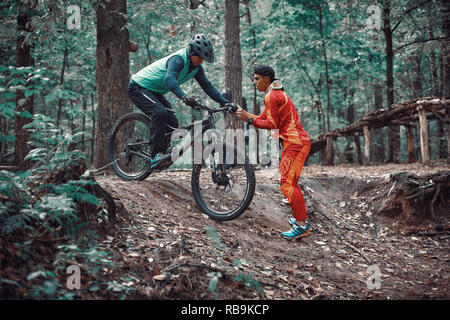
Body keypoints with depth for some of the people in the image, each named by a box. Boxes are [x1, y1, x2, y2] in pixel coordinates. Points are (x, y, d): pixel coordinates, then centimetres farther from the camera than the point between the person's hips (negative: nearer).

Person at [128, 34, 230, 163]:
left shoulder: (196, 67, -1)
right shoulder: (178, 59, -29)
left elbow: (207, 86, 1)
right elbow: (169, 79, -47)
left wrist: (225, 102, -9)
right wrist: (183, 96, -63)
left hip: (154, 92, 9)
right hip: (138, 87, -9)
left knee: (172, 122, -1)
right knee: (160, 113, -30)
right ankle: (155, 154, -26)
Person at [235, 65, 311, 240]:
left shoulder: (271, 96, -11)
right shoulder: (277, 94, 22)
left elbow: (272, 125, -14)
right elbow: (265, 118, 18)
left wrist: (249, 120, -11)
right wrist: (245, 114, 15)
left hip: (294, 143, -11)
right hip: (298, 141, 11)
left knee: (287, 184, -13)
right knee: (291, 183, 17)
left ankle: (301, 226, -14)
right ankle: (302, 219, 23)